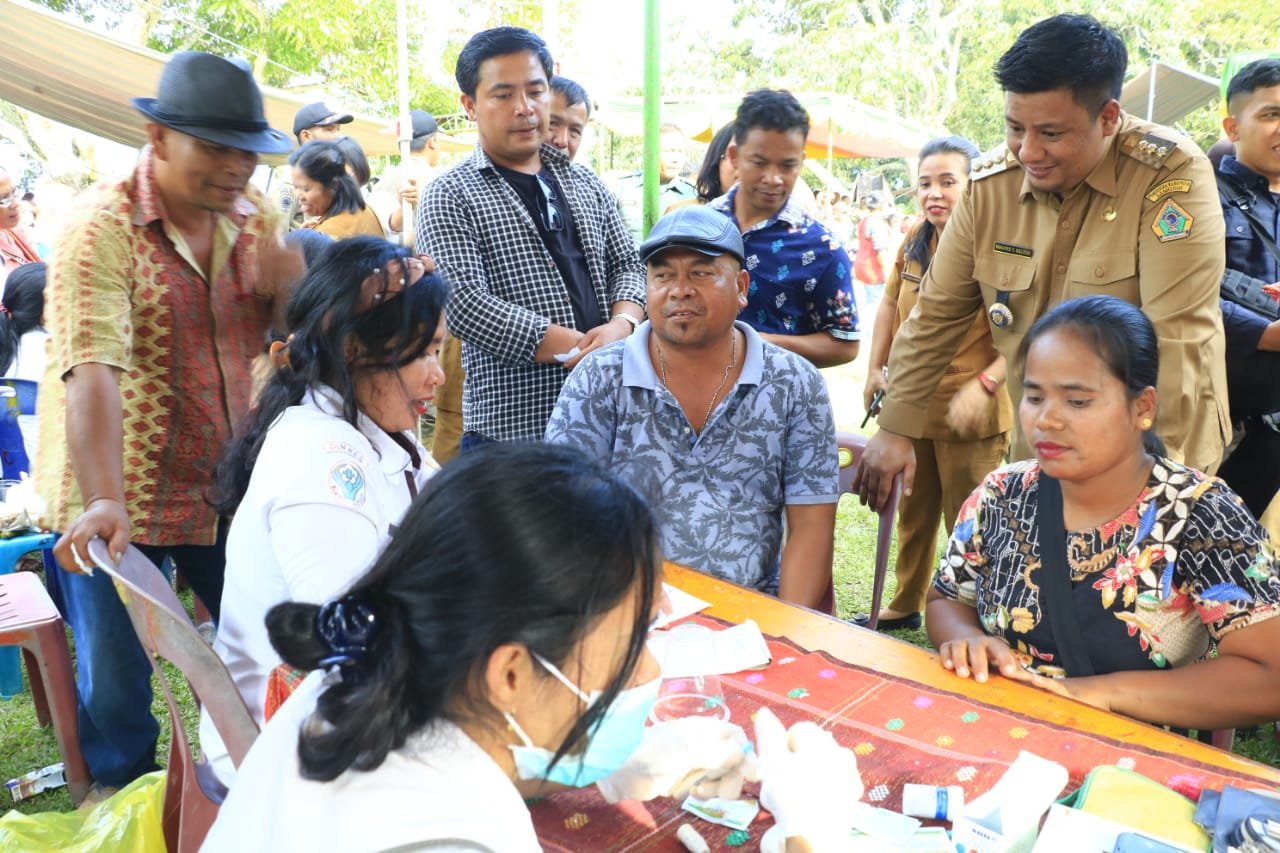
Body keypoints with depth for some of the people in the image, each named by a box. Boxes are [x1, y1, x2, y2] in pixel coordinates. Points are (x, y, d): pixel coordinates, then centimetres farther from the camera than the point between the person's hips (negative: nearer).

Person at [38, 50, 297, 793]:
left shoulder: (255, 217, 2)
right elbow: (91, 370, -26)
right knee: (117, 683, 6)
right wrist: (102, 500, -37)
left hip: (231, 487, 5)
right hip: (121, 498, -4)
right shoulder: (103, 227, -14)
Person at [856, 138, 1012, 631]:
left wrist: (984, 385, -31)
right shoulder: (915, 242, 3)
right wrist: (875, 370, 13)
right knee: (913, 515, 22)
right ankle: (905, 605, 39)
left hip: (969, 415, -7)